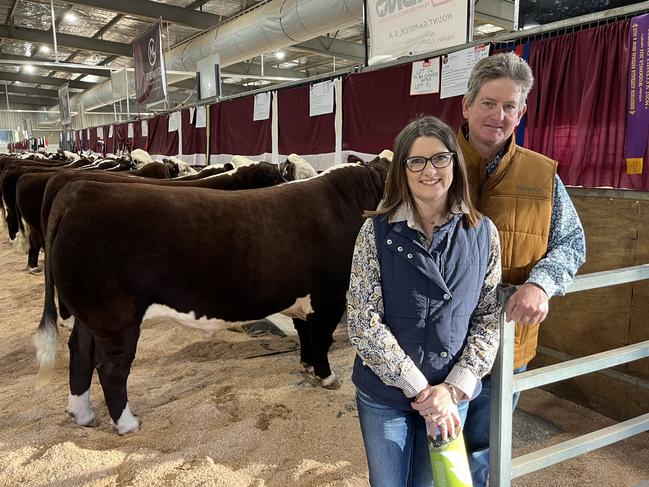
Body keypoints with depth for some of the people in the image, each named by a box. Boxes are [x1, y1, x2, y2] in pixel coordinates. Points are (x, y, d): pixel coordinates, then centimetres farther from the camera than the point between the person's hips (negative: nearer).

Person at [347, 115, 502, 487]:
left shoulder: (483, 233, -5)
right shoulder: (378, 230, -12)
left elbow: (490, 318, -2)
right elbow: (363, 321, -15)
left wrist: (453, 389, -12)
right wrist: (420, 389, -16)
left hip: (452, 395, 2)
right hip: (384, 393, -1)